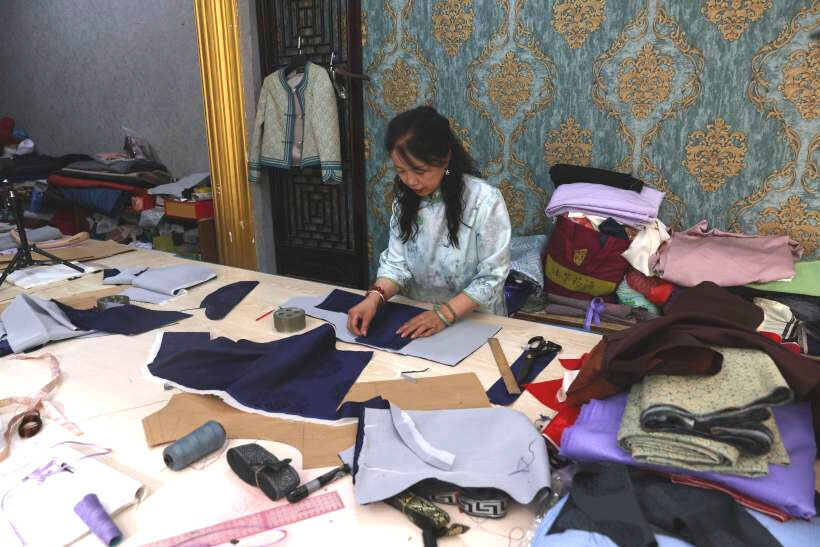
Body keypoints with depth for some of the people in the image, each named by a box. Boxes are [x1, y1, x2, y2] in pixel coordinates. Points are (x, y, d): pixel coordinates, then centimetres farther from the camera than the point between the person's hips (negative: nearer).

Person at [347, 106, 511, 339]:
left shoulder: (485, 201, -15)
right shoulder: (405, 199, 1)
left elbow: (491, 277, -13)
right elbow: (397, 263, -1)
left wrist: (445, 313, -23)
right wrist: (375, 297, -19)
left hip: (474, 321, -2)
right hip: (415, 317, 2)